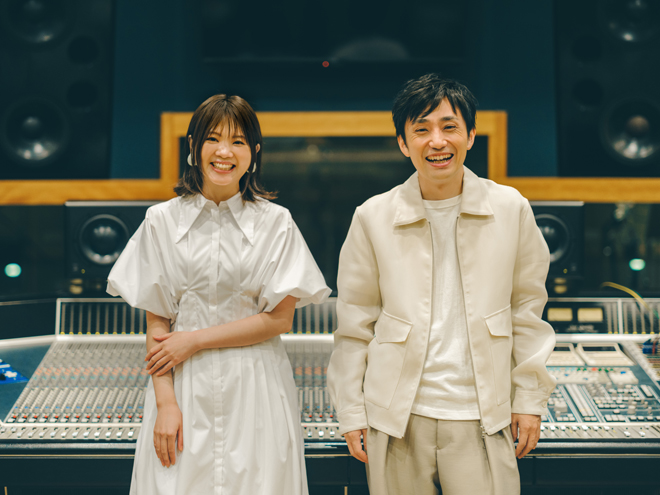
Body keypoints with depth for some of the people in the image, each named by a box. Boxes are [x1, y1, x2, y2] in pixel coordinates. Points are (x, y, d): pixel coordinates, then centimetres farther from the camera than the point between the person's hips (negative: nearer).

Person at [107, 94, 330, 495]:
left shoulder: (276, 222, 1)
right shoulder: (163, 220, 3)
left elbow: (280, 319, -3)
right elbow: (156, 322, 2)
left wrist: (194, 340, -8)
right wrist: (165, 402, -7)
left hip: (255, 389, 0)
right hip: (184, 386, 1)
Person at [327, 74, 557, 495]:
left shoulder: (511, 210, 1)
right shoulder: (373, 218, -1)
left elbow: (527, 310, 8)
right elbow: (355, 323, 5)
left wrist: (531, 400, 8)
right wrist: (352, 413, 5)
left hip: (482, 420, 0)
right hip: (397, 418, 0)